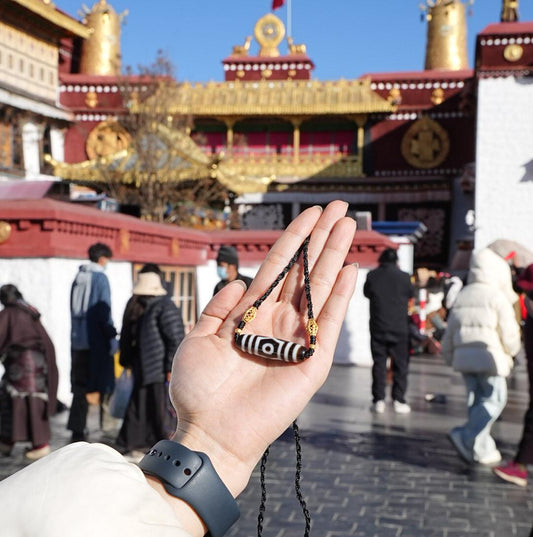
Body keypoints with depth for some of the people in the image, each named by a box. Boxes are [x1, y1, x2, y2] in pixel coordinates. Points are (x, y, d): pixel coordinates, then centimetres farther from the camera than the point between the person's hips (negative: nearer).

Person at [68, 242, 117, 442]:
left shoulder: (78, 277, 11)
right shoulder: (100, 278, -9)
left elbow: (74, 310, 13)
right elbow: (104, 312, -13)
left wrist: (77, 333, 17)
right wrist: (111, 336, -7)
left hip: (77, 340, 6)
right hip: (96, 341, -6)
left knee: (80, 385, 9)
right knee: (102, 384, 3)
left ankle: (77, 429, 9)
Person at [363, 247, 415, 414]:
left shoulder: (372, 276, -4)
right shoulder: (403, 277, -8)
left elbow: (366, 293, 11)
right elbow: (411, 293, 8)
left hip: (378, 328, 1)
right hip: (399, 329, -1)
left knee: (379, 364, 7)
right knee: (400, 364, 7)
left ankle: (379, 400, 6)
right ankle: (398, 400, 6)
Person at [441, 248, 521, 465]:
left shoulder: (462, 296, 13)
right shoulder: (497, 296, -7)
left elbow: (450, 332, 16)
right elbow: (509, 333, -8)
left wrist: (450, 357, 26)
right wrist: (511, 351, 11)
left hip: (464, 357, 7)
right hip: (489, 357, -7)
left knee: (476, 401, 12)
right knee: (494, 399, 0)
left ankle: (482, 449, 13)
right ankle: (465, 436, -13)